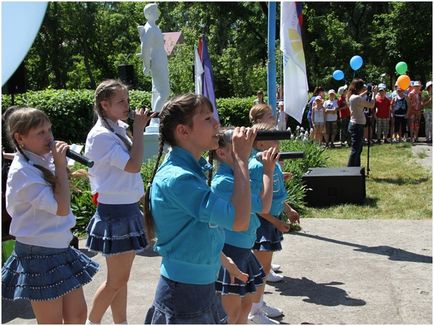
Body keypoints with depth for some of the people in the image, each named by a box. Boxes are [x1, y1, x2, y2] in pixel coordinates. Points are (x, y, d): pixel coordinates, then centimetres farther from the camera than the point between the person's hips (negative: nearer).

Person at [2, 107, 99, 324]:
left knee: (78, 314, 16)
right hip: (39, 256, -8)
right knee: (52, 322, 5)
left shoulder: (44, 161, 4)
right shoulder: (22, 172, -21)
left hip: (60, 250, 8)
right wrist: (60, 165, -21)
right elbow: (62, 207, -25)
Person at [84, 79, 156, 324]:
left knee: (122, 277, 14)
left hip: (128, 209, 8)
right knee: (116, 280, 1)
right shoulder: (100, 135, -16)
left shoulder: (119, 130, 10)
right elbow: (133, 165, -24)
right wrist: (139, 129, -18)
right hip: (114, 212, -8)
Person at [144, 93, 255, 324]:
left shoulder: (191, 170, 6)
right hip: (183, 294, -9)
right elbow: (239, 220, -29)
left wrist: (225, 262, 22)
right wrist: (241, 159, -23)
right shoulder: (177, 179, -24)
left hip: (203, 286, 9)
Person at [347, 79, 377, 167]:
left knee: (359, 149, 19)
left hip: (354, 125, 10)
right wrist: (374, 93, -4)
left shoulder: (352, 96, 7)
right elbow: (371, 105, -16)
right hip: (357, 126, -10)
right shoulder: (357, 98, -21)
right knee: (355, 150, -7)